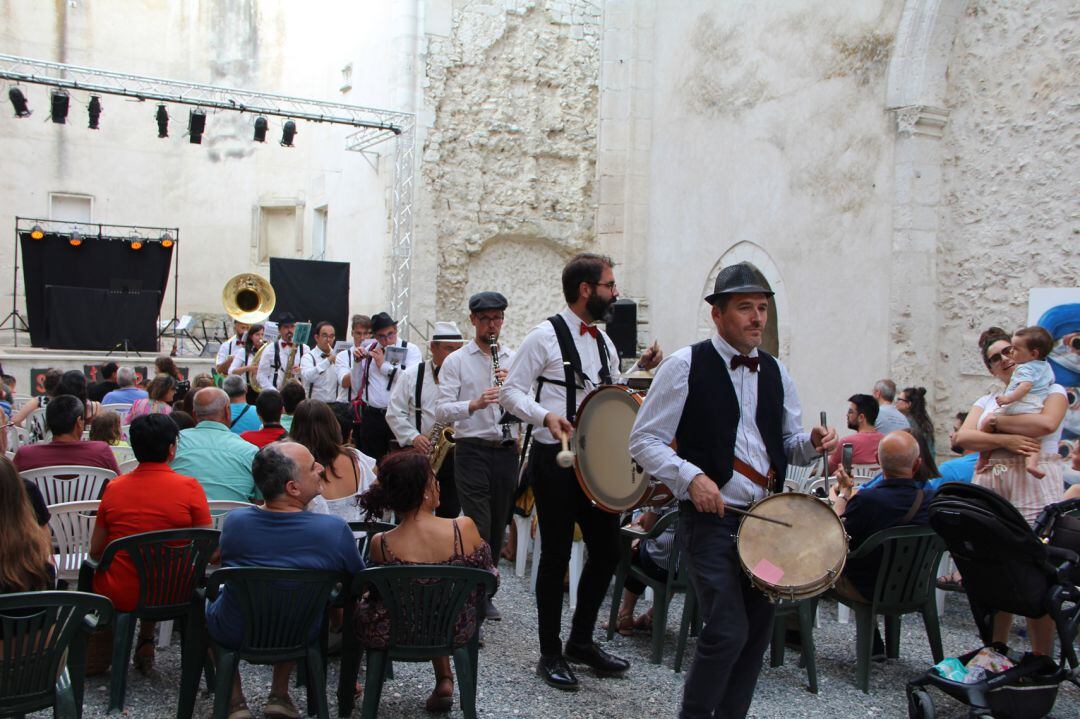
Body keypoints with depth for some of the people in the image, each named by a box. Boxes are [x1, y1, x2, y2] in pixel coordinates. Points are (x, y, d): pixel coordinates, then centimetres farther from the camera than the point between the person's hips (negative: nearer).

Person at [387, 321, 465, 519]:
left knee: (449, 512, 7)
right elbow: (395, 413, 1)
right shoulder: (411, 375, 3)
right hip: (417, 454, -1)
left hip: (453, 454, 1)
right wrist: (413, 436, -13)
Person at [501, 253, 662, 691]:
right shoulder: (546, 335, -9)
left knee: (607, 550, 10)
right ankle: (550, 654, 17)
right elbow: (511, 392, -10)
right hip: (555, 459, -7)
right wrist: (546, 415, -25)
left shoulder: (604, 342, 13)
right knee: (556, 555, 2)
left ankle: (581, 640, 29)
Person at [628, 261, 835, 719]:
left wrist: (814, 443, -3)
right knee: (728, 631, -11)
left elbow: (789, 445, 20)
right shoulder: (686, 366, -5)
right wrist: (691, 477, -20)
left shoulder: (775, 372, 12)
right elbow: (643, 441, -6)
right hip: (711, 519, -6)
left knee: (757, 632, 10)